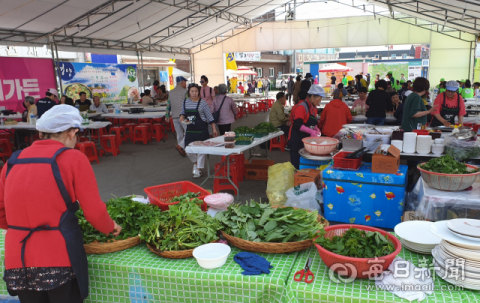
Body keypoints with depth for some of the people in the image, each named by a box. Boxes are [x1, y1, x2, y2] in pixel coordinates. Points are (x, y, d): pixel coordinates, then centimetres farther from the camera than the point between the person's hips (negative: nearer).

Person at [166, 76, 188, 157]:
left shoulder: (171, 92, 11)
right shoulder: (185, 91, -7)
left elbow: (168, 105, 12)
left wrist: (167, 116, 18)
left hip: (174, 117, 7)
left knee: (179, 134, 12)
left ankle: (182, 150, 15)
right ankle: (180, 146, -19)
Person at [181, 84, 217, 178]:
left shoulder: (202, 103, -8)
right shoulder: (185, 102, 5)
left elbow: (209, 116, -4)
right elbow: (183, 112, 19)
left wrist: (214, 128, -4)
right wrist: (182, 117, -5)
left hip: (201, 129, -4)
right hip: (190, 129, 4)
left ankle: (198, 169, 16)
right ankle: (195, 163, 35)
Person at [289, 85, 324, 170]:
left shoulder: (314, 108, 11)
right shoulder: (302, 107, -17)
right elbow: (297, 125, -24)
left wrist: (316, 129, 2)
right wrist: (311, 131, -26)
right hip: (297, 140, -9)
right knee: (297, 165, -3)